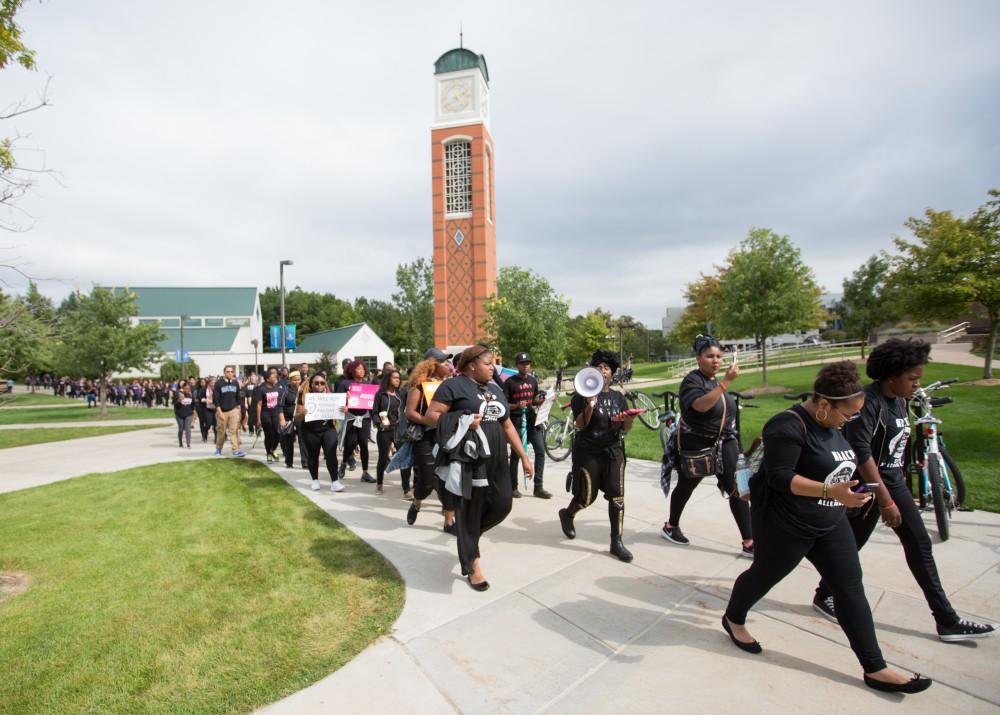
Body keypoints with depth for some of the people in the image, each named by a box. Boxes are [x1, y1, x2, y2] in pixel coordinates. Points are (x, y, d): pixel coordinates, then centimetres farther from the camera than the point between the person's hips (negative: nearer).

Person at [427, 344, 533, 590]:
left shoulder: (495, 390, 17)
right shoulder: (454, 386, -5)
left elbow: (507, 425, 19)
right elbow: (431, 415, -10)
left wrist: (523, 455, 15)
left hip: (496, 460, 7)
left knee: (501, 505, 5)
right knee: (469, 511, 2)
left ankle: (469, 536, 33)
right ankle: (472, 566, 18)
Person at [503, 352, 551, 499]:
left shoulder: (533, 380, 10)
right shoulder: (510, 382, -6)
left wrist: (539, 401, -2)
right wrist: (516, 405, -24)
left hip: (532, 420, 5)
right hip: (516, 421, -5)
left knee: (540, 451, -2)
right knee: (516, 455, 2)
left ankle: (538, 487, 6)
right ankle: (513, 487, 15)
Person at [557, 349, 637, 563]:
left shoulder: (618, 397, 8)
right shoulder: (583, 395, -7)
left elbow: (625, 428, 8)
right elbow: (580, 425, -15)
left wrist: (628, 420, -14)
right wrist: (590, 406, -31)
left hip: (613, 452, 4)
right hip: (588, 453, -4)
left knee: (617, 497, -1)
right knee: (587, 497, 5)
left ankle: (616, 542, 12)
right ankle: (567, 514, 37)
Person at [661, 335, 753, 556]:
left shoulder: (715, 380, 6)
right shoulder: (692, 380, -17)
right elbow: (702, 405, -36)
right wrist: (726, 381, -38)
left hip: (724, 443, 6)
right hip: (696, 445, -6)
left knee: (737, 489, -1)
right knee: (686, 487, 11)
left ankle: (749, 543, 6)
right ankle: (670, 527, 32)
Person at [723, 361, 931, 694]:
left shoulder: (831, 424, 4)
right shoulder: (789, 426, -25)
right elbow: (780, 478, -28)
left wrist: (846, 488, 7)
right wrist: (831, 491, -32)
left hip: (830, 524, 8)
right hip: (785, 526, -8)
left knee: (851, 589, 9)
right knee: (763, 576, 12)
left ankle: (875, 669, 22)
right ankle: (733, 620, 38)